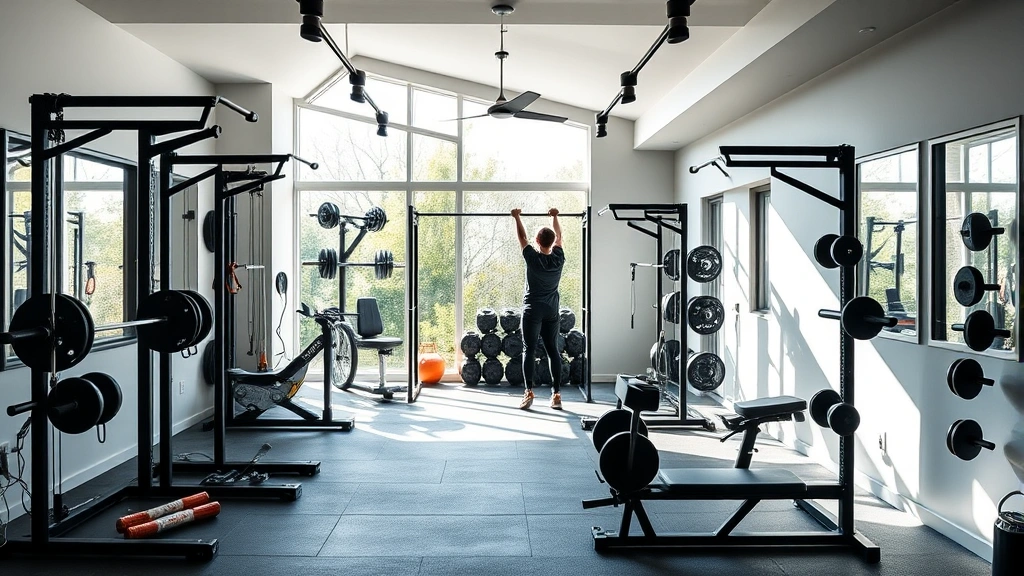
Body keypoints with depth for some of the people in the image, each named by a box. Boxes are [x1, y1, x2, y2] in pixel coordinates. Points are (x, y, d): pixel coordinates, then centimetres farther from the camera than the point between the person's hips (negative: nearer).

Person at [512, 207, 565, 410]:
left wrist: (517, 217, 15)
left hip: (533, 311, -4)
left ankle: (529, 392, -9)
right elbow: (559, 236, 15)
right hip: (552, 311, 4)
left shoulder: (533, 258, -12)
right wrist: (554, 217, 28)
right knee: (552, 351, 6)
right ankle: (556, 394, 3)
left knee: (529, 351, -2)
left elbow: (522, 238, 1)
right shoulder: (558, 259, -2)